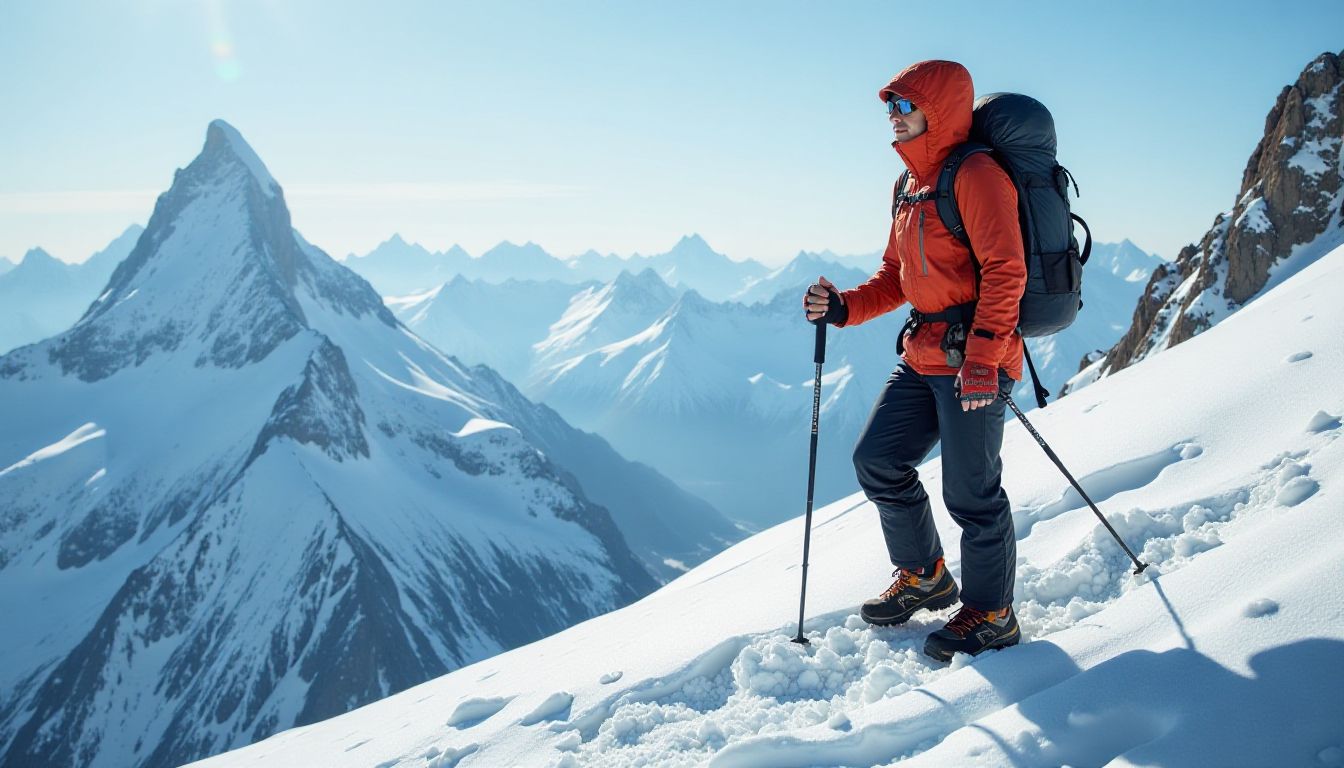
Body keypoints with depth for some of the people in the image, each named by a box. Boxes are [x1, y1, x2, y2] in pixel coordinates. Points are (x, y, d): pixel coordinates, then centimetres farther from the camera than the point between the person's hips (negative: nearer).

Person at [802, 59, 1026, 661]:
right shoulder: (913, 187, 17)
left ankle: (990, 615, 18)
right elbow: (897, 277, 21)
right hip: (923, 357, 9)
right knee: (877, 460, 10)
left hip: (975, 358, -9)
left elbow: (1005, 270, -19)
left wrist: (981, 358, -24)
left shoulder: (975, 174, -11)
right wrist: (844, 308, 5)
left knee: (970, 491, -1)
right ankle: (923, 577, 29)